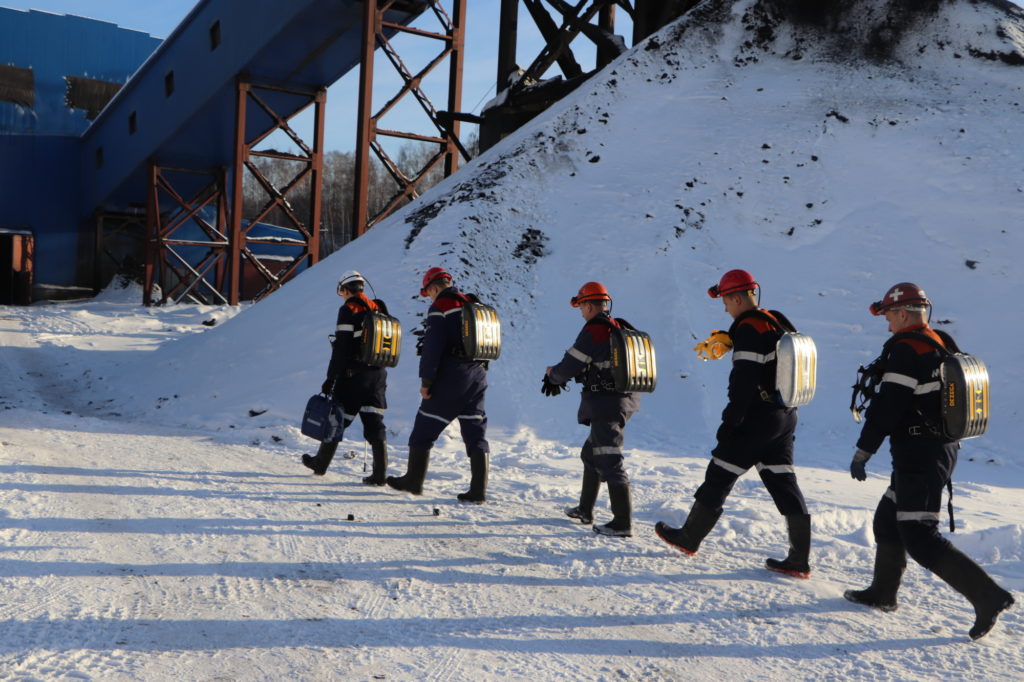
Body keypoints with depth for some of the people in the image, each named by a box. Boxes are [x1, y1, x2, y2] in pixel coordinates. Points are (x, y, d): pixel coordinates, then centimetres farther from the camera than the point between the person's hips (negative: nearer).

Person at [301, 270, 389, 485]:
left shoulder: (348, 310, -10)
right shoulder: (378, 309, 9)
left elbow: (341, 349, -15)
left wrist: (330, 379, -10)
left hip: (353, 375, -5)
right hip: (378, 374, 5)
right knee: (374, 423, 4)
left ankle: (320, 464, 26)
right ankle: (380, 473, -2)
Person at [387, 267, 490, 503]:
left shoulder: (440, 306, -7)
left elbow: (432, 346, -14)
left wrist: (426, 380, -10)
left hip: (449, 377, -7)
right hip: (477, 377, 7)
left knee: (424, 429, 7)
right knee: (476, 432, 6)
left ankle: (414, 480, 16)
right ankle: (478, 490, 3)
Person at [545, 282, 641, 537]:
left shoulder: (592, 331, -16)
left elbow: (568, 368, -13)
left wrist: (551, 373, 10)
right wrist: (560, 377, 19)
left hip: (604, 406, -10)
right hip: (624, 401, 10)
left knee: (609, 461, -7)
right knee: (591, 453, 22)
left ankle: (623, 524, -6)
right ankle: (585, 510, 34)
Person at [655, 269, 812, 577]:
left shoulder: (748, 329, -15)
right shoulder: (778, 323, 13)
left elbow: (744, 381, -20)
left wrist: (730, 421, -17)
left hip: (758, 416, -8)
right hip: (786, 415, 9)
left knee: (720, 474, 3)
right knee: (782, 481, 8)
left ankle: (689, 537, 15)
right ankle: (800, 558, 7)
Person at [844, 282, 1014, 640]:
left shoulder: (904, 349, -16)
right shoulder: (944, 345, 12)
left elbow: (887, 406, -19)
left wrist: (862, 452, -14)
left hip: (917, 454, -10)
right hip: (943, 448, 10)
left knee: (920, 538, -8)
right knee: (888, 520, 20)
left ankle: (989, 595, -11)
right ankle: (882, 592, 30)